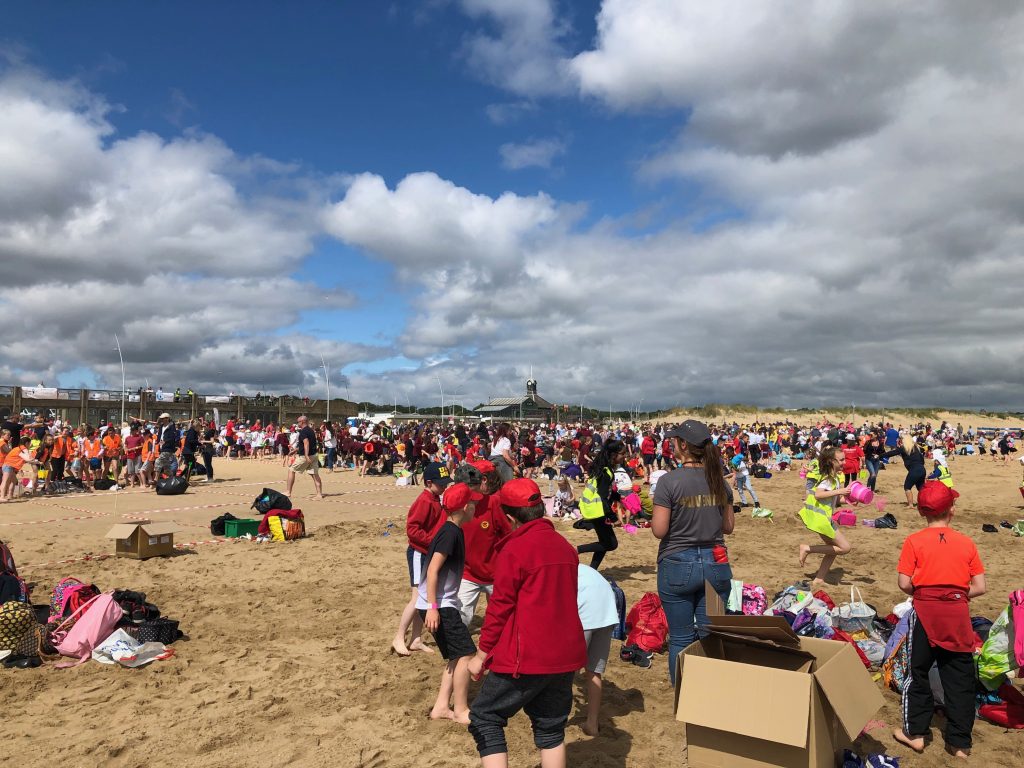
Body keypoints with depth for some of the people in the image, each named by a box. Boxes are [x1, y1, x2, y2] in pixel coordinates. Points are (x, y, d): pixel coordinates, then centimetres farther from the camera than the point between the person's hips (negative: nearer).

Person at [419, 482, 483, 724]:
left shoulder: (451, 531, 11)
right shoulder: (451, 532, -18)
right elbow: (432, 570, -24)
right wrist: (433, 607, -27)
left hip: (443, 604, 10)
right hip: (438, 606, -10)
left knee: (456, 657, 14)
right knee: (465, 655, -6)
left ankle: (441, 707, 19)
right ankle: (461, 711, 5)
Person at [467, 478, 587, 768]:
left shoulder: (515, 549, -14)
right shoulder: (565, 546, 6)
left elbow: (500, 607, -12)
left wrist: (481, 654, -2)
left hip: (526, 658, -6)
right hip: (565, 655, 7)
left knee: (485, 718, 8)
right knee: (551, 728, 17)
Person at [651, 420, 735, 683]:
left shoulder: (669, 481, -14)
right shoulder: (719, 480, 1)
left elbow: (659, 530, -14)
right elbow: (729, 525, 8)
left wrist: (654, 519, 5)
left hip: (678, 566, -4)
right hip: (715, 564, 4)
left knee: (680, 639, 8)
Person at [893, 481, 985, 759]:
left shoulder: (914, 541, -5)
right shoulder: (967, 543, 2)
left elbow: (904, 583, -9)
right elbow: (979, 587, 0)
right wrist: (958, 595, 15)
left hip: (925, 611, -2)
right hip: (958, 613, 2)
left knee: (918, 672, 13)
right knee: (960, 679, 11)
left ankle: (915, 732, 20)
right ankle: (959, 742, 19)